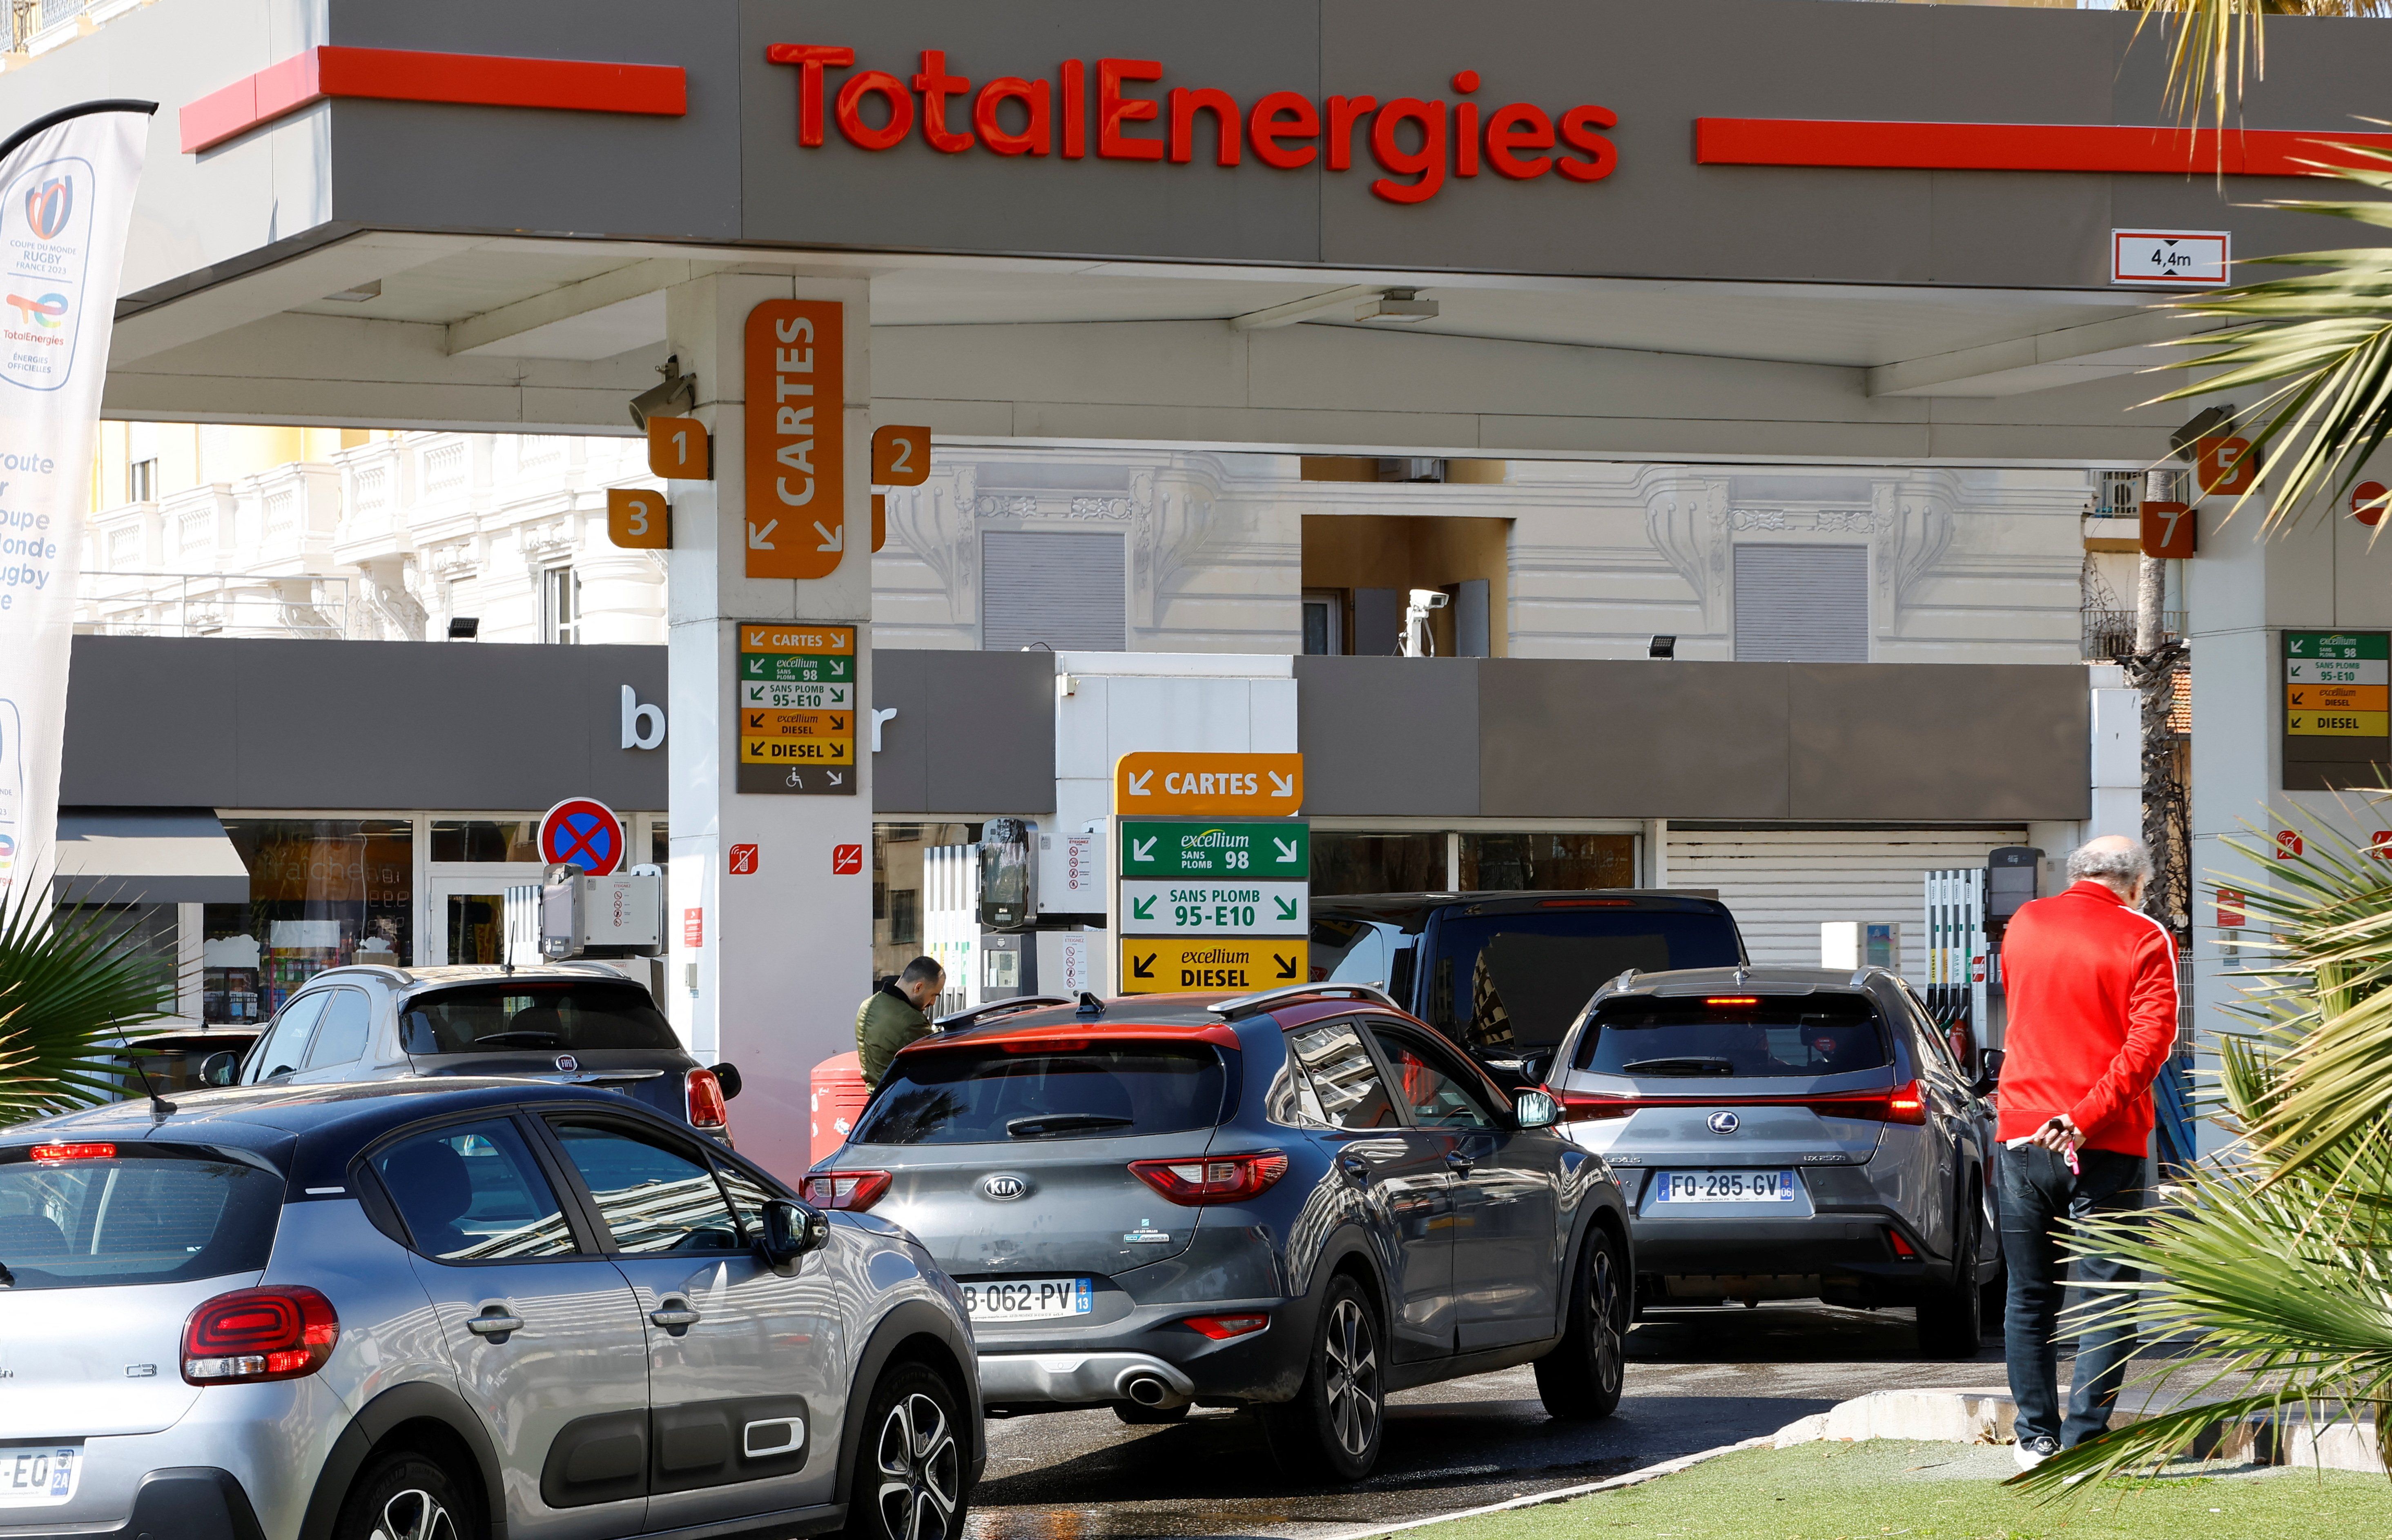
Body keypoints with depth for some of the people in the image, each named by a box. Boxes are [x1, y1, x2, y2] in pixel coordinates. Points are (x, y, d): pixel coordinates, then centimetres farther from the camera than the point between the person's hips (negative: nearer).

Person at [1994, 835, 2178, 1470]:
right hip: (2104, 1146, -4)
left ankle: (2036, 1440, 14)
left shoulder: (2024, 924, 10)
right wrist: (2086, 1117, -18)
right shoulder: (2144, 941, -4)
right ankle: (2083, 1444, -8)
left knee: (2030, 1297, 13)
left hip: (2023, 1132, 4)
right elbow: (2151, 1041, -15)